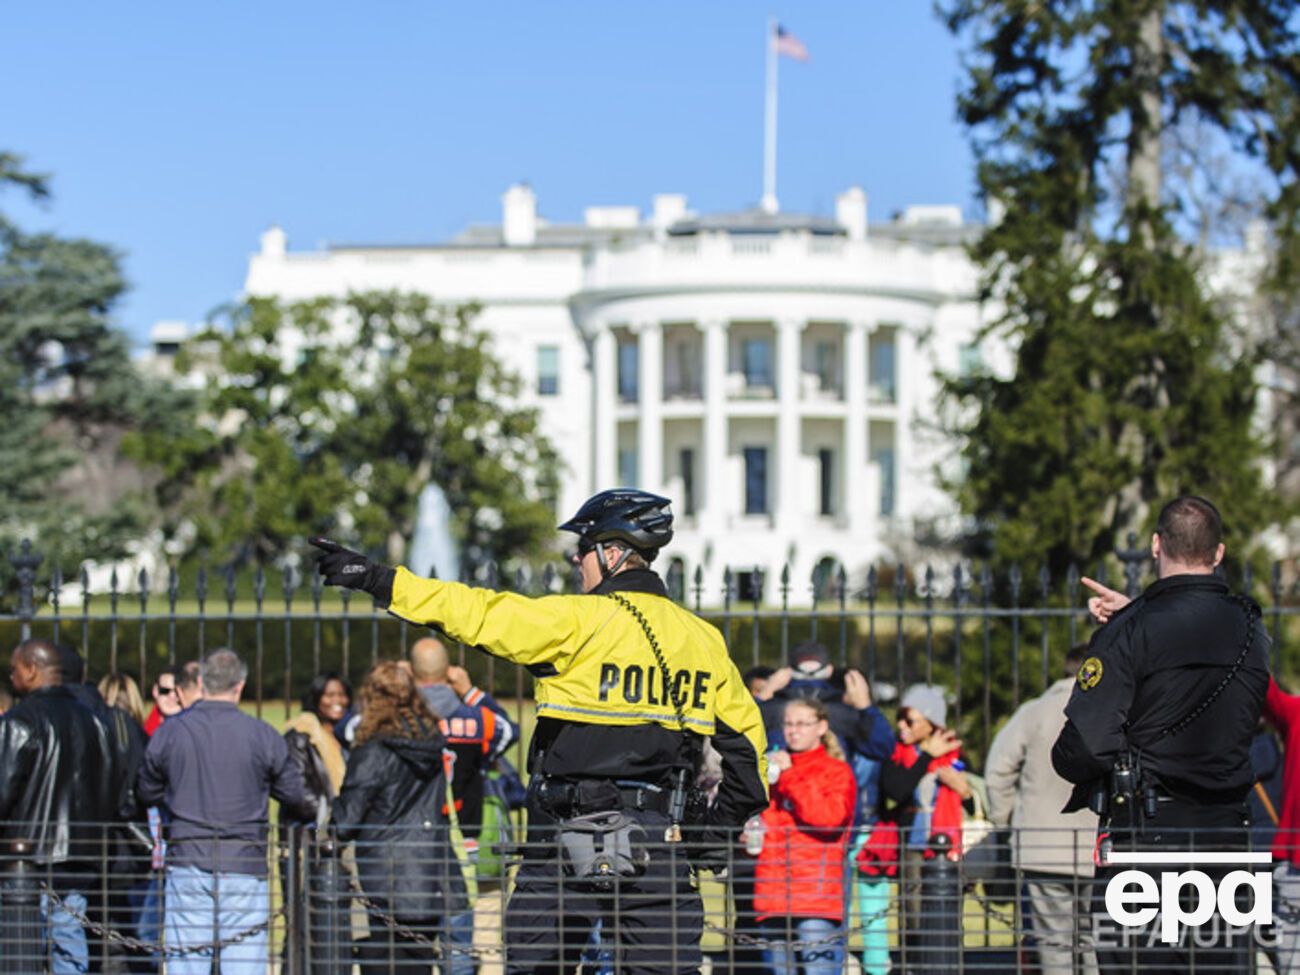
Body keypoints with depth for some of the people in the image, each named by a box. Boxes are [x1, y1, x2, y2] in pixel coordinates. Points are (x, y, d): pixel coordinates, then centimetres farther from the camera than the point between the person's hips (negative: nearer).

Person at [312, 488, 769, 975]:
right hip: (657, 837, 4)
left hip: (570, 833, -4)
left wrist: (378, 580, -7)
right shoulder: (702, 637, 10)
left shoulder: (580, 620, -8)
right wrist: (725, 820, 19)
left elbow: (478, 613, -11)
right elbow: (744, 733, 12)